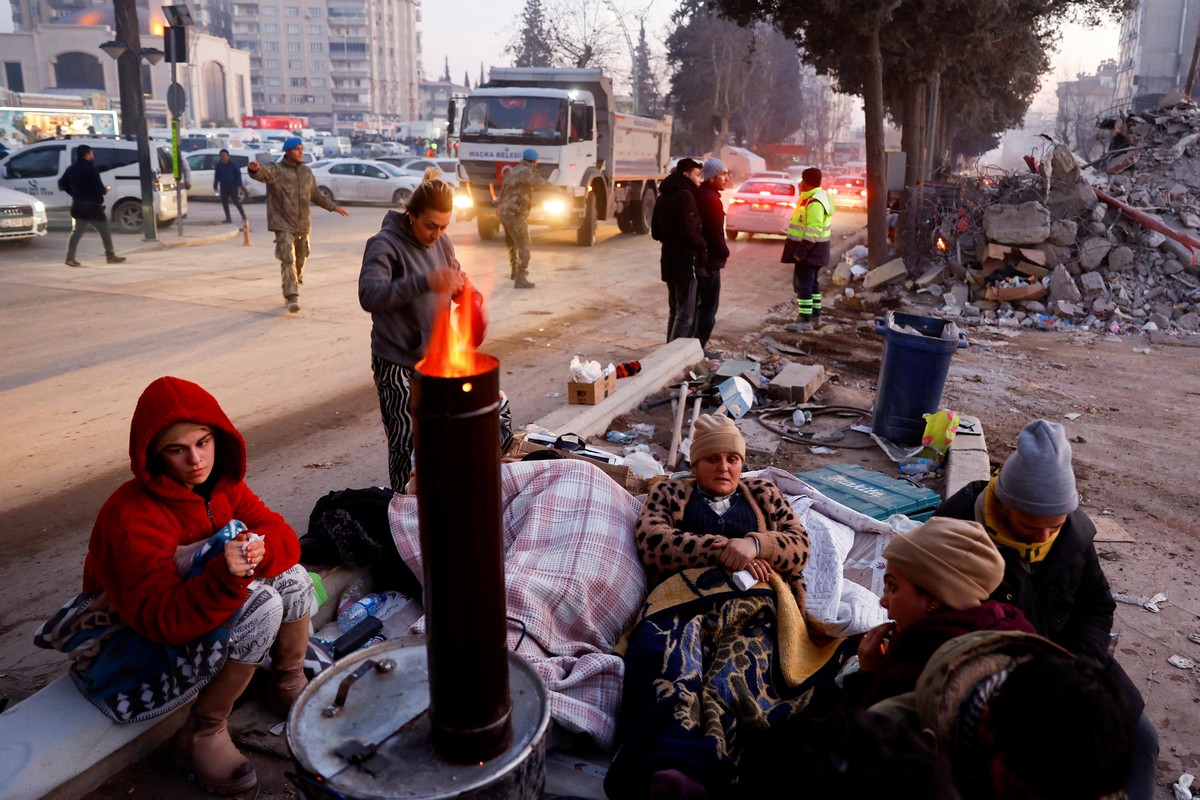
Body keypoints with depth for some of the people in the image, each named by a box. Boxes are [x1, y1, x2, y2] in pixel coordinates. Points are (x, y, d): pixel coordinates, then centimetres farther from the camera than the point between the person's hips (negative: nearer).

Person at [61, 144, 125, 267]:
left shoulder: (71, 169, 9)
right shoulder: (91, 169, -15)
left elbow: (62, 184, 16)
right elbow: (99, 188, -19)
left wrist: (75, 193, 21)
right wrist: (105, 190, 3)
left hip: (77, 205, 7)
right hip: (92, 206, -7)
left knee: (76, 232, 5)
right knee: (105, 232, 6)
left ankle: (70, 258, -2)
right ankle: (111, 256, 12)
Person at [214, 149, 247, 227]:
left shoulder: (233, 165, -6)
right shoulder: (218, 165, 6)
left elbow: (238, 174, -4)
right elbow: (216, 177, 13)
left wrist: (239, 185, -12)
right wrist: (215, 186, 11)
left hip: (232, 187, -5)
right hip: (223, 187, 5)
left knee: (235, 202, -10)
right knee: (224, 202, 4)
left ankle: (244, 217, -1)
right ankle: (228, 218, 12)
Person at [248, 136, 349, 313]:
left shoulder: (306, 171, 12)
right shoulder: (276, 170, -6)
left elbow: (315, 195, 24)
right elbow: (263, 173, -29)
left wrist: (334, 207, 22)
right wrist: (254, 169, -52)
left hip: (303, 225, 6)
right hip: (283, 225, -6)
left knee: (300, 260, 15)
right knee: (288, 260, -16)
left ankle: (292, 294, 33)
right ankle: (292, 297, -20)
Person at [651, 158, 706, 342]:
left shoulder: (664, 196, 15)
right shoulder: (685, 195, -14)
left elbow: (656, 233, 21)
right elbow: (689, 232, -22)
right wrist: (703, 246, -7)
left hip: (669, 261, 9)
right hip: (686, 261, -9)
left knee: (675, 312, 16)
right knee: (685, 315, -7)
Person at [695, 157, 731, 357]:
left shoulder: (699, 195, 12)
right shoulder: (711, 199, -17)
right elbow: (716, 233, -21)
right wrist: (724, 253, -7)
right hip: (709, 260, -10)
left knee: (695, 303, 15)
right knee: (708, 306, -2)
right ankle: (698, 347, 1)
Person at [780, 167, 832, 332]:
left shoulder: (815, 203, -21)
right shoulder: (815, 197, 13)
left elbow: (813, 231, -27)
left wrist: (802, 251, -27)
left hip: (809, 249, -11)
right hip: (813, 249, 11)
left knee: (803, 283, -8)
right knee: (811, 282, 18)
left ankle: (805, 320, -7)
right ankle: (815, 315, 27)